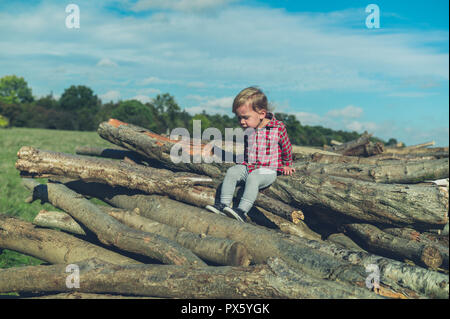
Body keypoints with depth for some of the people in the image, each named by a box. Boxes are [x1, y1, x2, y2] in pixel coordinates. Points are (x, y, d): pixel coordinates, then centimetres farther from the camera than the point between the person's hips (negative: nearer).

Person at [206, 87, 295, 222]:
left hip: (268, 170, -5)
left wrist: (286, 165, 17)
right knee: (231, 172, -19)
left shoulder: (278, 127, -11)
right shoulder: (245, 129, 3)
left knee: (253, 178, -32)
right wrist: (242, 162, 19)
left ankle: (242, 211, -39)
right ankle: (223, 204, -19)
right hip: (247, 166, 5)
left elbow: (286, 146, 7)